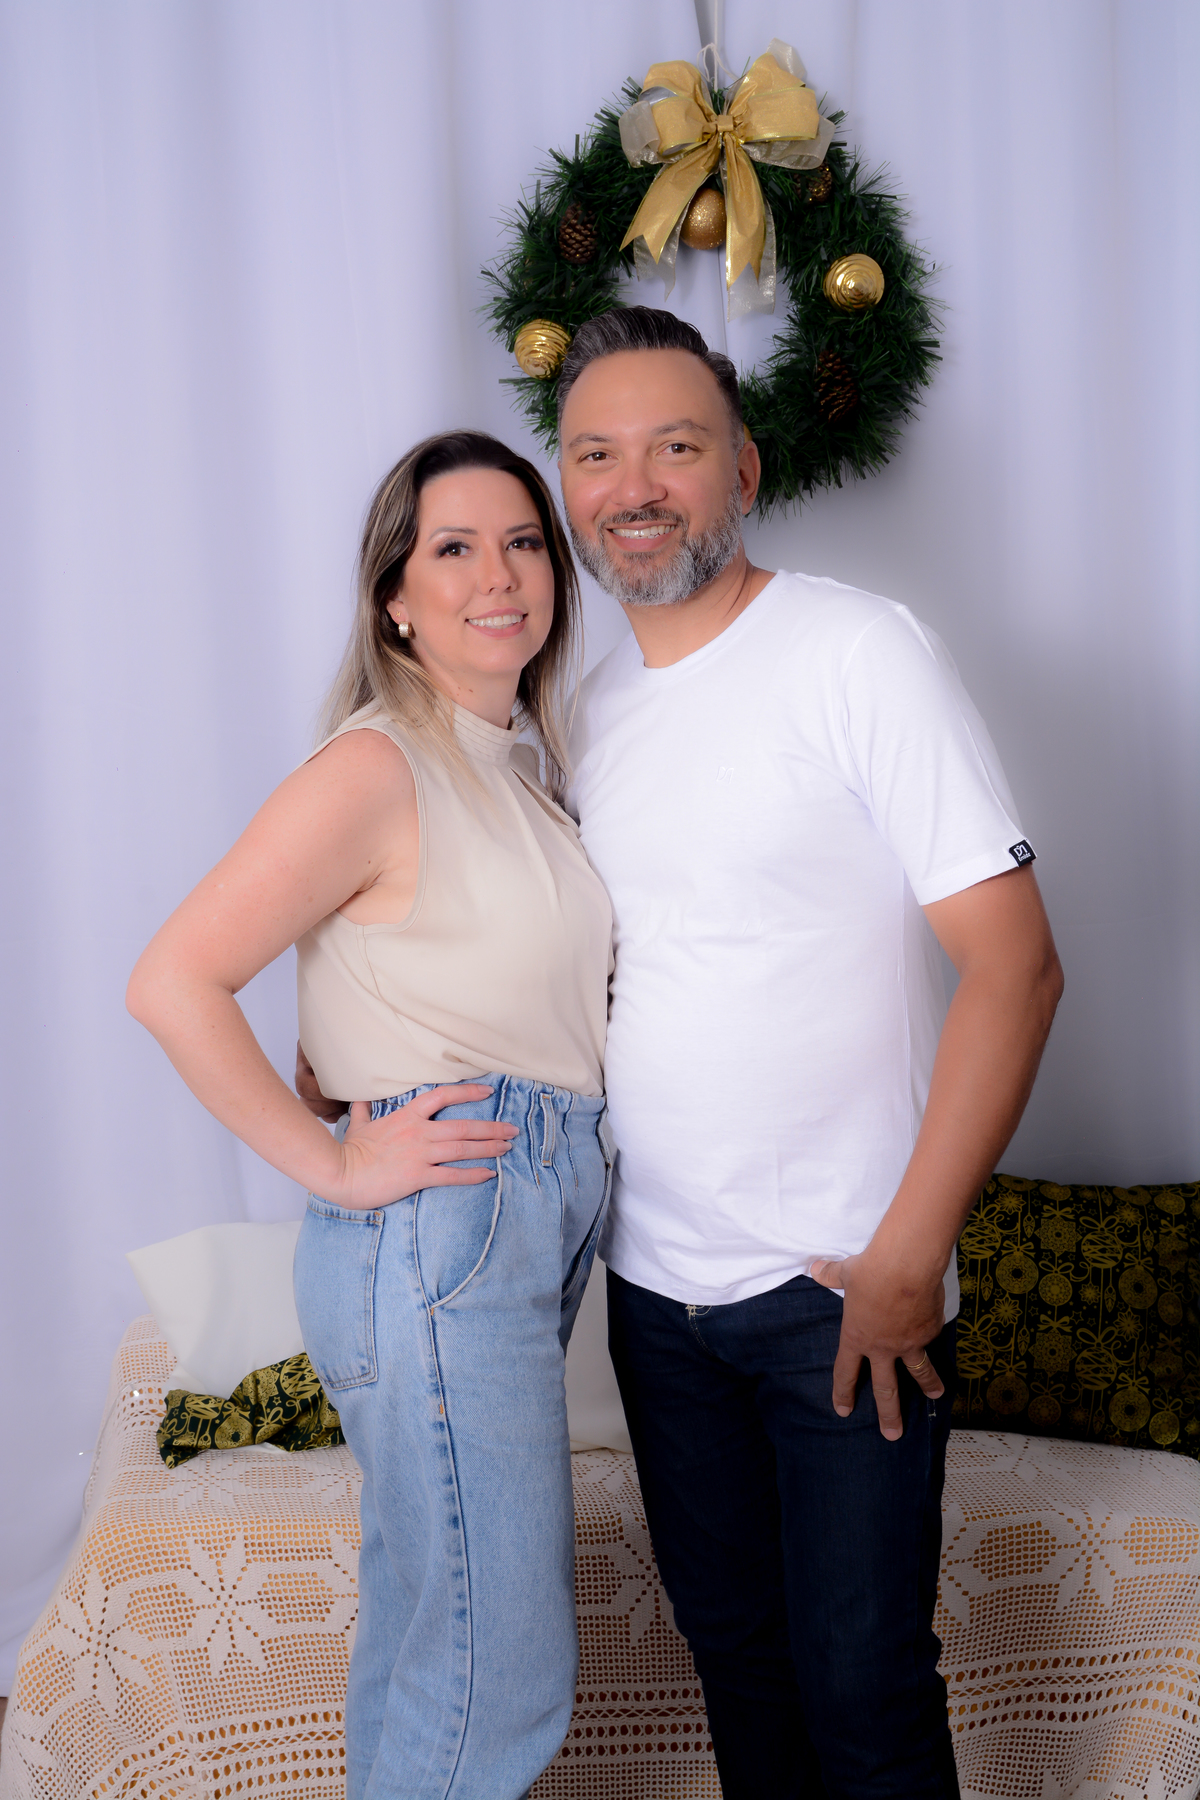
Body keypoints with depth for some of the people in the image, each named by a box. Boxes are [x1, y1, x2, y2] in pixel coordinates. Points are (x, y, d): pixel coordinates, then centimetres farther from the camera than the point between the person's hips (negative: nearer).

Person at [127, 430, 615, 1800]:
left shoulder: (517, 766, 13)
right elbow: (172, 982, -19)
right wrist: (335, 1168, -15)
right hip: (436, 1236, -8)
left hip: (539, 1219, 8)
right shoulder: (376, 767, -13)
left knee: (426, 1624, 18)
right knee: (499, 1678, -1)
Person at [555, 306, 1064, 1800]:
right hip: (653, 1279, 6)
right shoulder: (590, 705, 7)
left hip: (839, 1284, -5)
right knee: (729, 1641, 19)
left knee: (859, 1677, 4)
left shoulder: (860, 653, -12)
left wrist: (909, 1252, -18)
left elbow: (1014, 962, -16)